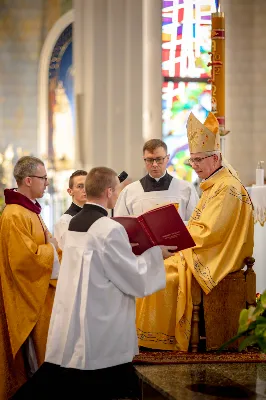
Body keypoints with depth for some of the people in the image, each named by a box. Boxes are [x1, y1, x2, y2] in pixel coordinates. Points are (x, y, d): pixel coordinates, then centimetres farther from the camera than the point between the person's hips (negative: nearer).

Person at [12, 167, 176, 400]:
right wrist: (155, 254, 3)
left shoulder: (74, 224, 8)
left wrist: (127, 248, 20)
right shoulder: (110, 228, -16)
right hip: (102, 332, -8)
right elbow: (136, 279, -11)